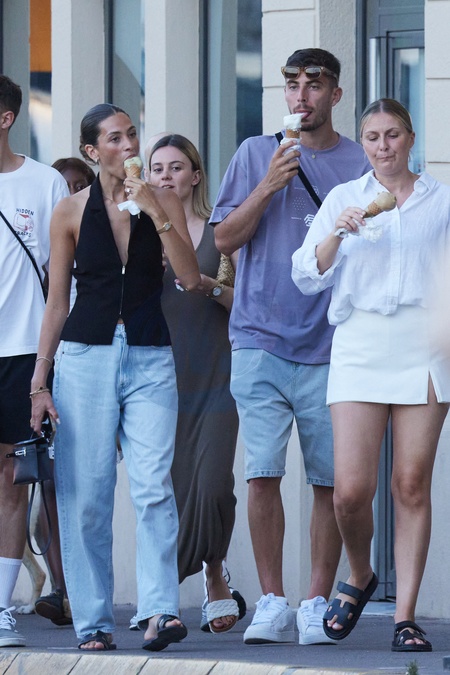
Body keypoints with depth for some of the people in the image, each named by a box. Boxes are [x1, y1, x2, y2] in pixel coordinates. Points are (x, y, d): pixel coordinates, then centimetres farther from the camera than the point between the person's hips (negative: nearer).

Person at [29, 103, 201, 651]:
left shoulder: (163, 203, 5)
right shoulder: (71, 213, 4)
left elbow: (190, 278, -5)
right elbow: (57, 302, 8)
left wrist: (156, 213, -14)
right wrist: (38, 380, 4)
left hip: (149, 359, 0)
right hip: (86, 355, 0)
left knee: (153, 486, -15)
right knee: (84, 496, -1)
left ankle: (159, 610, -19)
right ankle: (92, 622, 5)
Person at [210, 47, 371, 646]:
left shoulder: (361, 165, 8)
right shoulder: (256, 154, 10)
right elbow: (224, 239, 5)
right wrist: (269, 185, -7)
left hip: (331, 346, 0)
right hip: (261, 341, 0)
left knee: (330, 480, -1)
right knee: (262, 474, -6)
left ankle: (317, 604, 6)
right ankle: (271, 603, 1)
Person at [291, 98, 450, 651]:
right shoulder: (343, 199, 12)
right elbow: (308, 276, 6)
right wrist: (337, 233, -11)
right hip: (360, 344, 0)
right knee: (351, 488, -9)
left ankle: (405, 616, 1)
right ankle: (359, 576, 20)